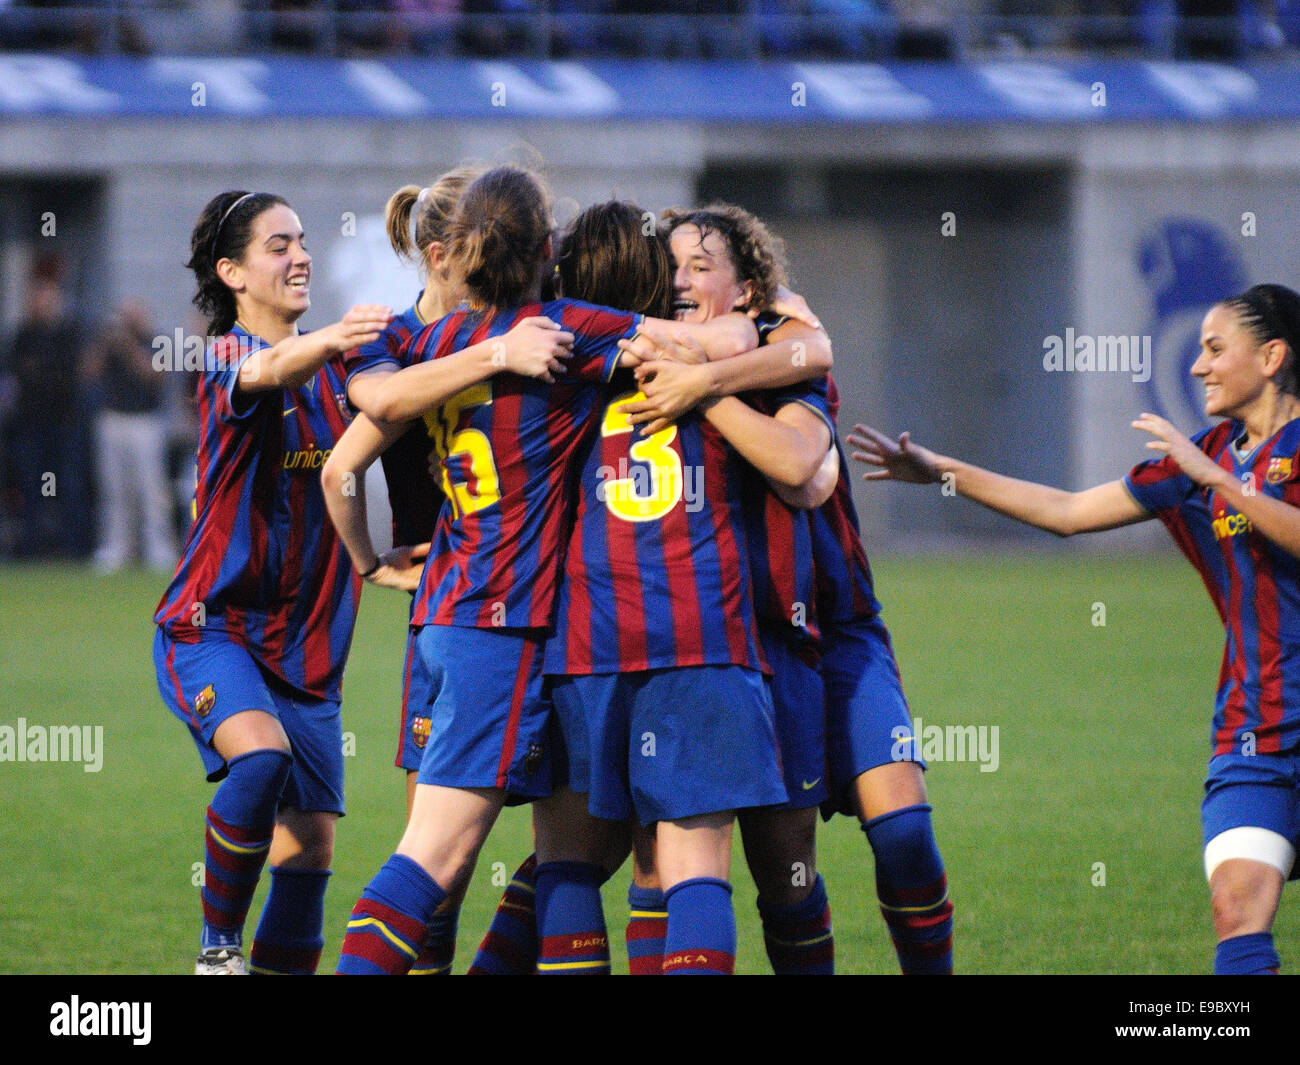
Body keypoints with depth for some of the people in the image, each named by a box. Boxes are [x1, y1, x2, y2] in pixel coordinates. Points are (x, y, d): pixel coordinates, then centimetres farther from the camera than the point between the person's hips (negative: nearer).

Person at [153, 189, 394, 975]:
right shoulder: (226, 356, -7)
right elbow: (269, 371, -30)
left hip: (308, 644, 6)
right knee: (262, 755, -32)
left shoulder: (334, 365, 12)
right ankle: (218, 946, -14)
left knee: (311, 840, -2)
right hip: (213, 627, -6)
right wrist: (326, 341, -51)